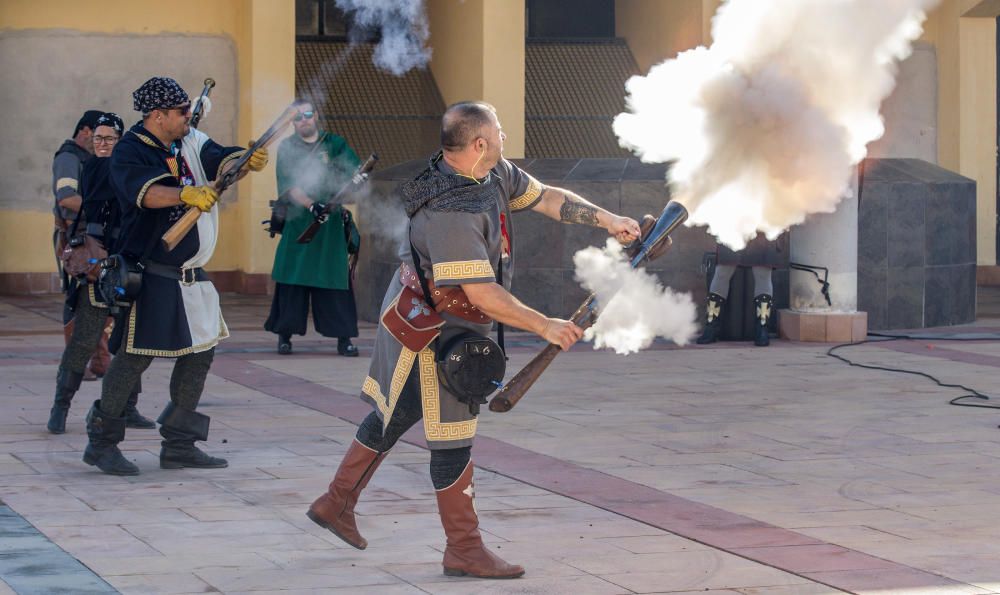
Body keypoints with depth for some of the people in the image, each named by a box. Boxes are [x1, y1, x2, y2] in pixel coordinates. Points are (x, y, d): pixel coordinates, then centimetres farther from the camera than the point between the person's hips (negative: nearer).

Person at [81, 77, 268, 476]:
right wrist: (187, 194, -47)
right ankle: (101, 442, 5)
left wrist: (248, 160, -28)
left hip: (191, 275, 8)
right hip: (151, 274, -8)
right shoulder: (130, 152, -12)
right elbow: (145, 191, -30)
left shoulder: (190, 142, 7)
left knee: (200, 353, 9)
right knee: (135, 356, -7)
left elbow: (221, 160, -6)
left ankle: (178, 445, 19)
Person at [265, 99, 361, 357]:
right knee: (292, 278, -3)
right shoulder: (287, 148, 5)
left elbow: (355, 174, -2)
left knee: (336, 278, -2)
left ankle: (343, 338, 1)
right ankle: (284, 335, 5)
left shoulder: (334, 144, 8)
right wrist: (312, 205, -21)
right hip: (297, 222, 0)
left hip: (331, 223, 0)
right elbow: (288, 185, -6)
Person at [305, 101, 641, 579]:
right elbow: (481, 293, -32)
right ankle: (463, 549, 9)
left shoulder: (494, 175, -3)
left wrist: (605, 220, -2)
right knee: (452, 439, -1)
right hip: (436, 333, -10)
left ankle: (336, 504, 33)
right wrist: (544, 327, -26)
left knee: (394, 416, 21)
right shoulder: (451, 213, -31)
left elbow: (546, 197, 8)